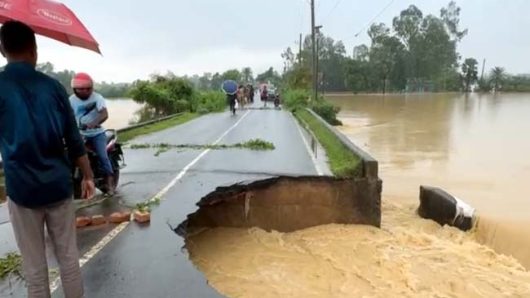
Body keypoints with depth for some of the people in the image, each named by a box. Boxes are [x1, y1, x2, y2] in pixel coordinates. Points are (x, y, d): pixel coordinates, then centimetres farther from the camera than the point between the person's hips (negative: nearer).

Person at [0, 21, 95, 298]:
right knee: (68, 255, 14)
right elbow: (74, 139, -1)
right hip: (58, 185, 1)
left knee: (34, 265, 12)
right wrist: (87, 176, 9)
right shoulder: (53, 86, -3)